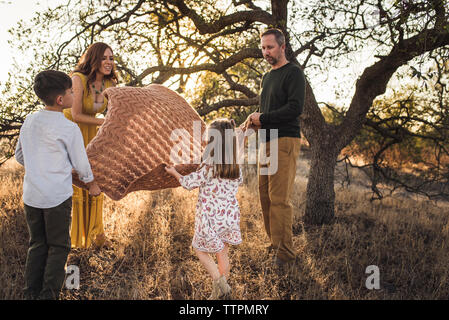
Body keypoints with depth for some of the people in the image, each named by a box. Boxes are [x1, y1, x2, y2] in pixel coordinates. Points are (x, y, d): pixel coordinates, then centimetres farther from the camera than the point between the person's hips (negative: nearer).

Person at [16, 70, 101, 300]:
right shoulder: (69, 129, -12)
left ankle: (31, 293, 19)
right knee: (58, 247, 7)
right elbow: (80, 163, -4)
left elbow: (19, 156, 14)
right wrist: (92, 185, 13)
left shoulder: (29, 122, 5)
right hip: (57, 196, -5)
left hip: (31, 195, 6)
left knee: (37, 245, 16)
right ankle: (49, 293, 3)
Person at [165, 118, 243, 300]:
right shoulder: (235, 166, -1)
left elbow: (189, 183, -7)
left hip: (212, 217, -6)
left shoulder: (208, 166, -18)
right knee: (223, 252, 17)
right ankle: (223, 291, 27)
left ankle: (219, 282, -2)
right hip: (230, 215, 6)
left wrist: (174, 172, 10)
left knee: (200, 250, 12)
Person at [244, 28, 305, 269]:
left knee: (279, 199, -12)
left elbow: (295, 108, -15)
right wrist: (254, 119, 7)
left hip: (285, 141, -8)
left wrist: (263, 118, -10)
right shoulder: (267, 77, 23)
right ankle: (273, 243, 15)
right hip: (266, 141, 8)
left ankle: (285, 253, -6)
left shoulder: (293, 73, -3)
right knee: (265, 196, 6)